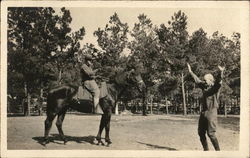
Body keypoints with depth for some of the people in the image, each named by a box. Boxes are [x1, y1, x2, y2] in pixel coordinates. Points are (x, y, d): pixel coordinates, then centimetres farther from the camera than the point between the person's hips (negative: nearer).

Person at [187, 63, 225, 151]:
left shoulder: (215, 87, -8)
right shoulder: (204, 87, 12)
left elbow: (218, 81, -27)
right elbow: (197, 80, 26)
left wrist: (221, 73, -46)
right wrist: (191, 72, 34)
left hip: (211, 112, -8)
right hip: (203, 113, 8)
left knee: (211, 133, -10)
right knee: (201, 133, 11)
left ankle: (217, 150, 2)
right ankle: (206, 149, 24)